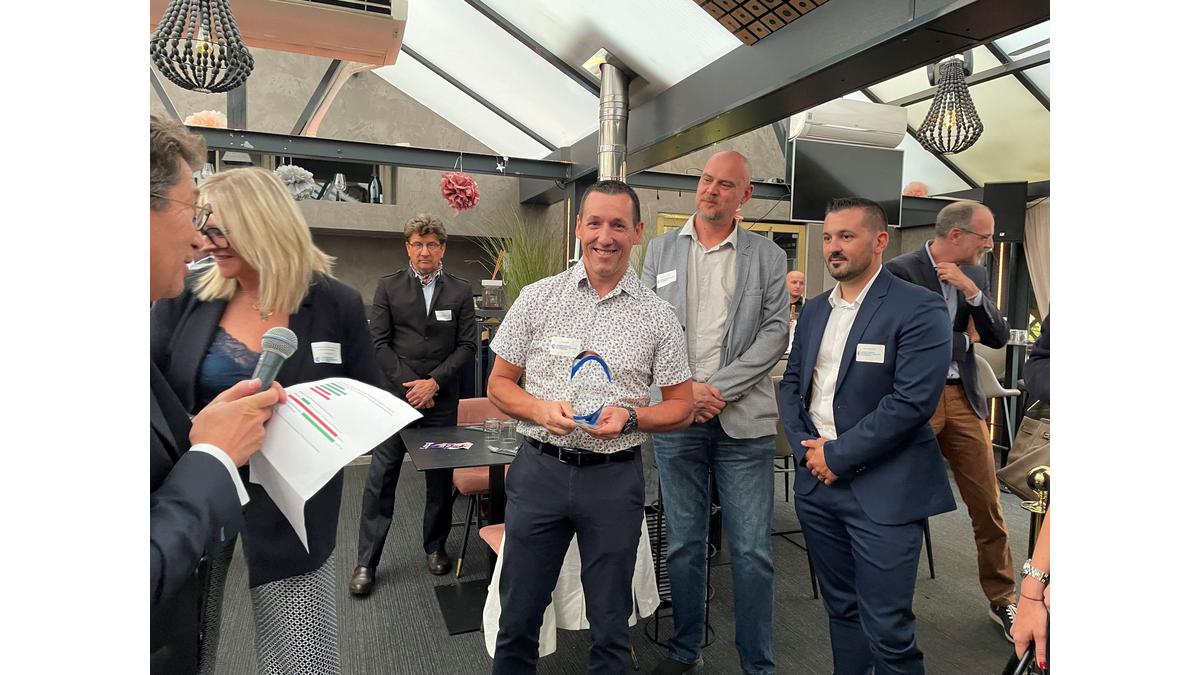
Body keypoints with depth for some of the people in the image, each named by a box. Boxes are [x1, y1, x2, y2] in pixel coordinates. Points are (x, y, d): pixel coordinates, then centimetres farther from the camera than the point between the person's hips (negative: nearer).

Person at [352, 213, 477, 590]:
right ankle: (366, 562, 13)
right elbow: (379, 342, -1)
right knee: (381, 479, 2)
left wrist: (433, 382, -10)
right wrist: (408, 385, -9)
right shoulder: (388, 287, 3)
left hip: (442, 400, 1)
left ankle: (435, 547, 27)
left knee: (441, 478, 9)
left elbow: (467, 346, 0)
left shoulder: (461, 291, 3)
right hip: (396, 396, 0)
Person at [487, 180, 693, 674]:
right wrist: (542, 410, -14)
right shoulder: (537, 298, 1)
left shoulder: (656, 316, 0)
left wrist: (629, 417, -14)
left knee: (610, 626, 14)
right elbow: (499, 384, 5)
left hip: (615, 478, 0)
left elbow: (681, 408, 4)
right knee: (518, 618, 13)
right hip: (540, 468, 1)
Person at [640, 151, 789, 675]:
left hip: (743, 420, -1)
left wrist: (719, 388, -12)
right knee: (683, 543, 13)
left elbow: (775, 333, -2)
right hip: (675, 416, 1)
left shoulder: (768, 256, 5)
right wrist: (684, 388, -8)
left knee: (752, 551, 4)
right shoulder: (660, 251, 8)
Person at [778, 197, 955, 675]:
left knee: (887, 628, 1)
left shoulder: (919, 309, -9)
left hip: (882, 489, -6)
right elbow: (791, 384, 13)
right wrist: (806, 448, -2)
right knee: (841, 609, 19)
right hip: (817, 482, 6)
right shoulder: (814, 310, 12)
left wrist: (838, 455, -14)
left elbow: (913, 401, -17)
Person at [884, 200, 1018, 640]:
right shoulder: (901, 271, -10)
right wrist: (961, 335, -4)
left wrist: (971, 292, -9)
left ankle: (1003, 600, 27)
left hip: (963, 397, 5)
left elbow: (998, 338, 5)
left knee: (988, 505, 9)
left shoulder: (975, 274, 9)